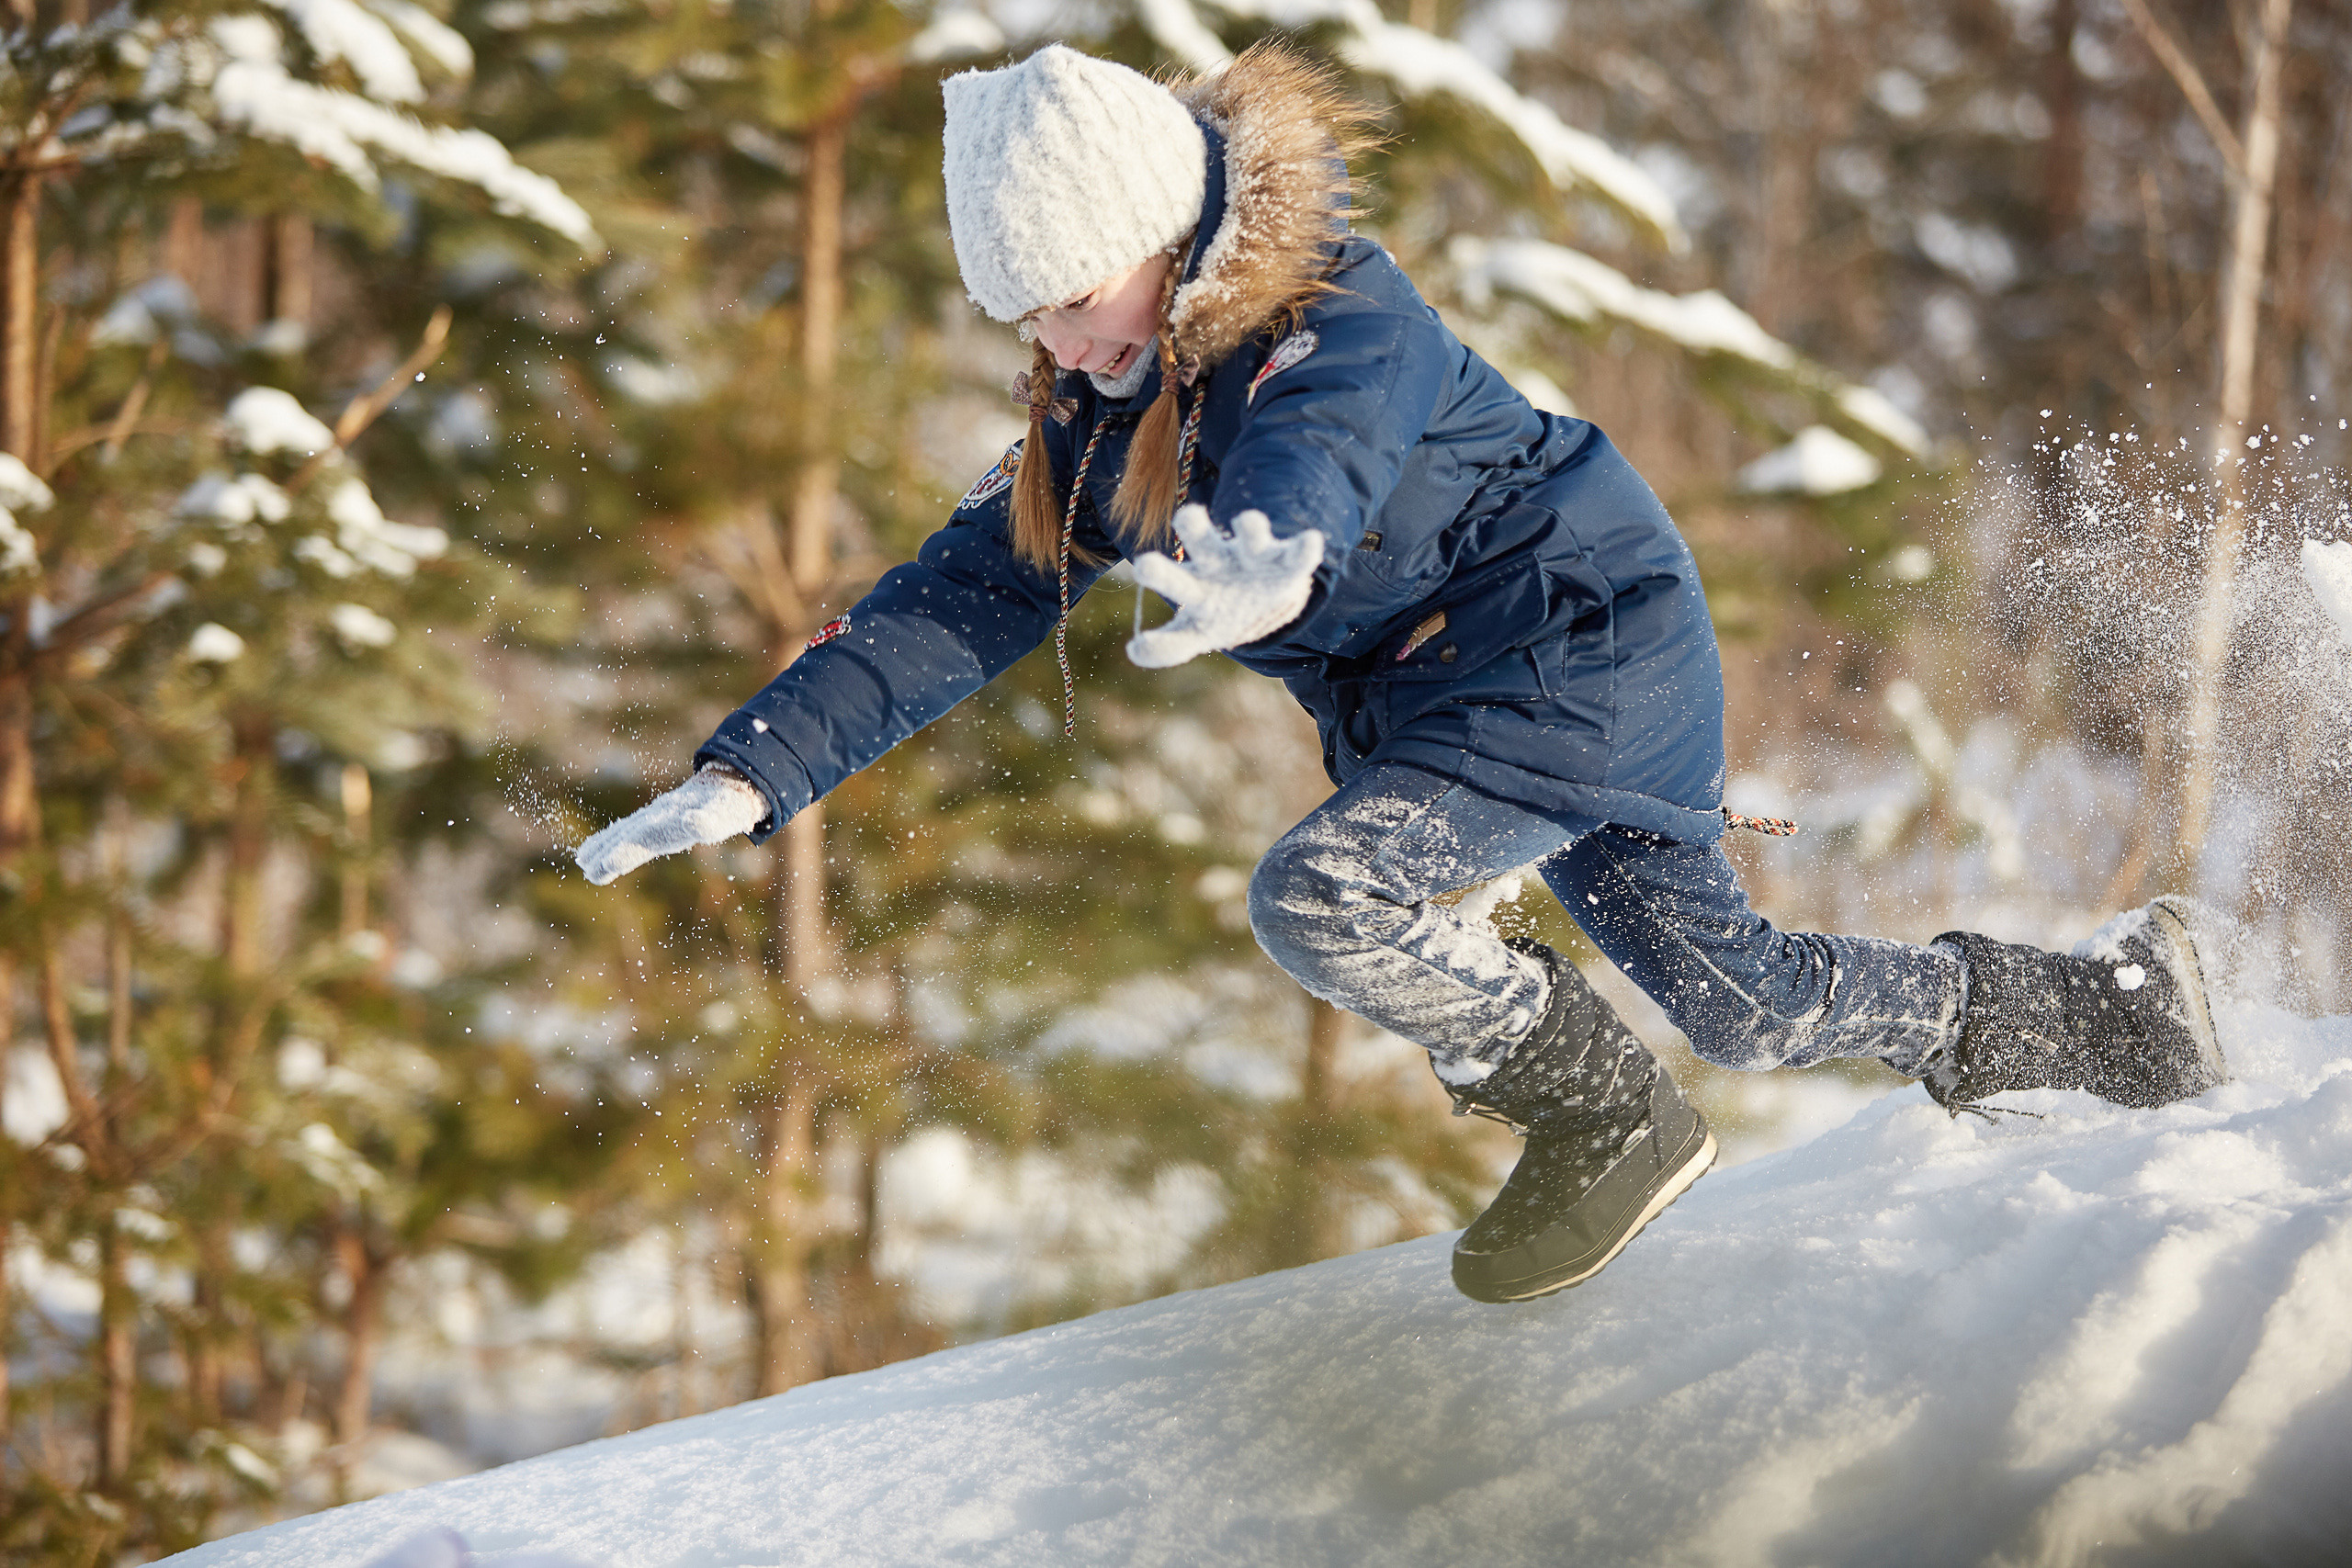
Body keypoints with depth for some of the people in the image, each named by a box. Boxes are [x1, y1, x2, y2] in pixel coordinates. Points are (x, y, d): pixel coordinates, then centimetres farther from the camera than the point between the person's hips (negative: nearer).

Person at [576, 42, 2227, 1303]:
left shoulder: (1342, 323, -22)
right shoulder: (1092, 431, 2)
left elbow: (1328, 441, -46)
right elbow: (946, 613, 0)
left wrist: (1270, 559, -70)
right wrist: (749, 774, -10)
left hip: (1584, 636, -9)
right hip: (1423, 695, 9)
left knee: (1325, 896, -26)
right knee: (1745, 1003, 13)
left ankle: (1605, 1119, -5)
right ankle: (2103, 1004, 33)